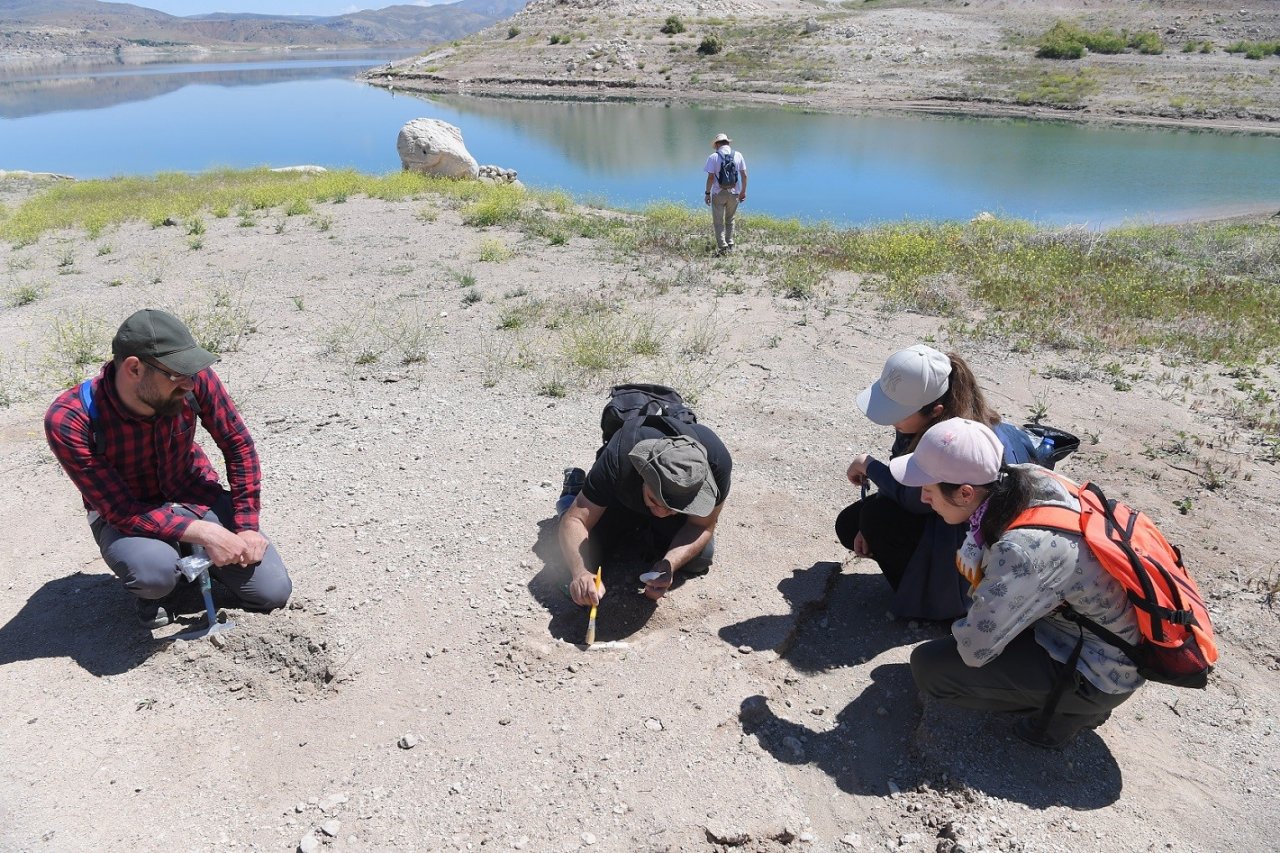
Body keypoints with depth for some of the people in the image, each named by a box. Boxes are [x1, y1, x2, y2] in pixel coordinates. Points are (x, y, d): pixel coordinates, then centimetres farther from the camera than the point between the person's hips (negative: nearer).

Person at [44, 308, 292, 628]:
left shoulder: (194, 378, -23)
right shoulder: (68, 422, -29)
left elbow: (239, 445, -10)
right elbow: (121, 511, -25)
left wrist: (246, 527, -13)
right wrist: (204, 533, -35)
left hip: (196, 494, 3)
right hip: (126, 514, -3)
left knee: (273, 591, -8)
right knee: (155, 570, -38)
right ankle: (155, 587, 2)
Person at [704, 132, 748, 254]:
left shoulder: (713, 157, -7)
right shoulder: (738, 155, 3)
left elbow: (710, 177, -11)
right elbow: (744, 175, 4)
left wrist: (707, 193, -2)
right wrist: (743, 191, 13)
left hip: (718, 193, -3)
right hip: (734, 193, 3)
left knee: (718, 222, 5)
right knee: (730, 220, 19)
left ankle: (722, 246, -5)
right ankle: (730, 245, 18)